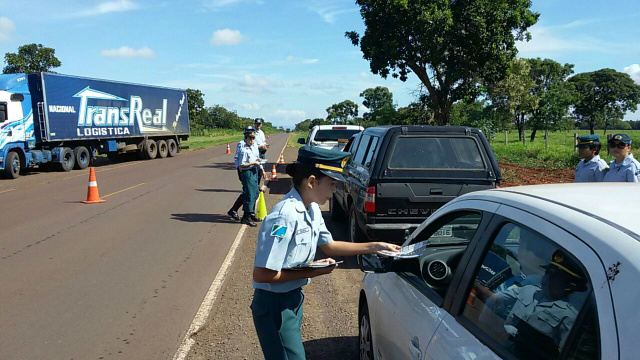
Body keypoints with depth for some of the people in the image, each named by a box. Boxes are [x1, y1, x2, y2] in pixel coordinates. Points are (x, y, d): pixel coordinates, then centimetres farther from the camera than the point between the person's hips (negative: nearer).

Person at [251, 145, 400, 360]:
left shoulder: (311, 210, 0)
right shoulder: (285, 216, -29)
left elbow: (329, 245, 14)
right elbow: (261, 274, -28)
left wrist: (375, 247, 9)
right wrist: (311, 272, -21)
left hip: (293, 298, 9)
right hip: (274, 305, -9)